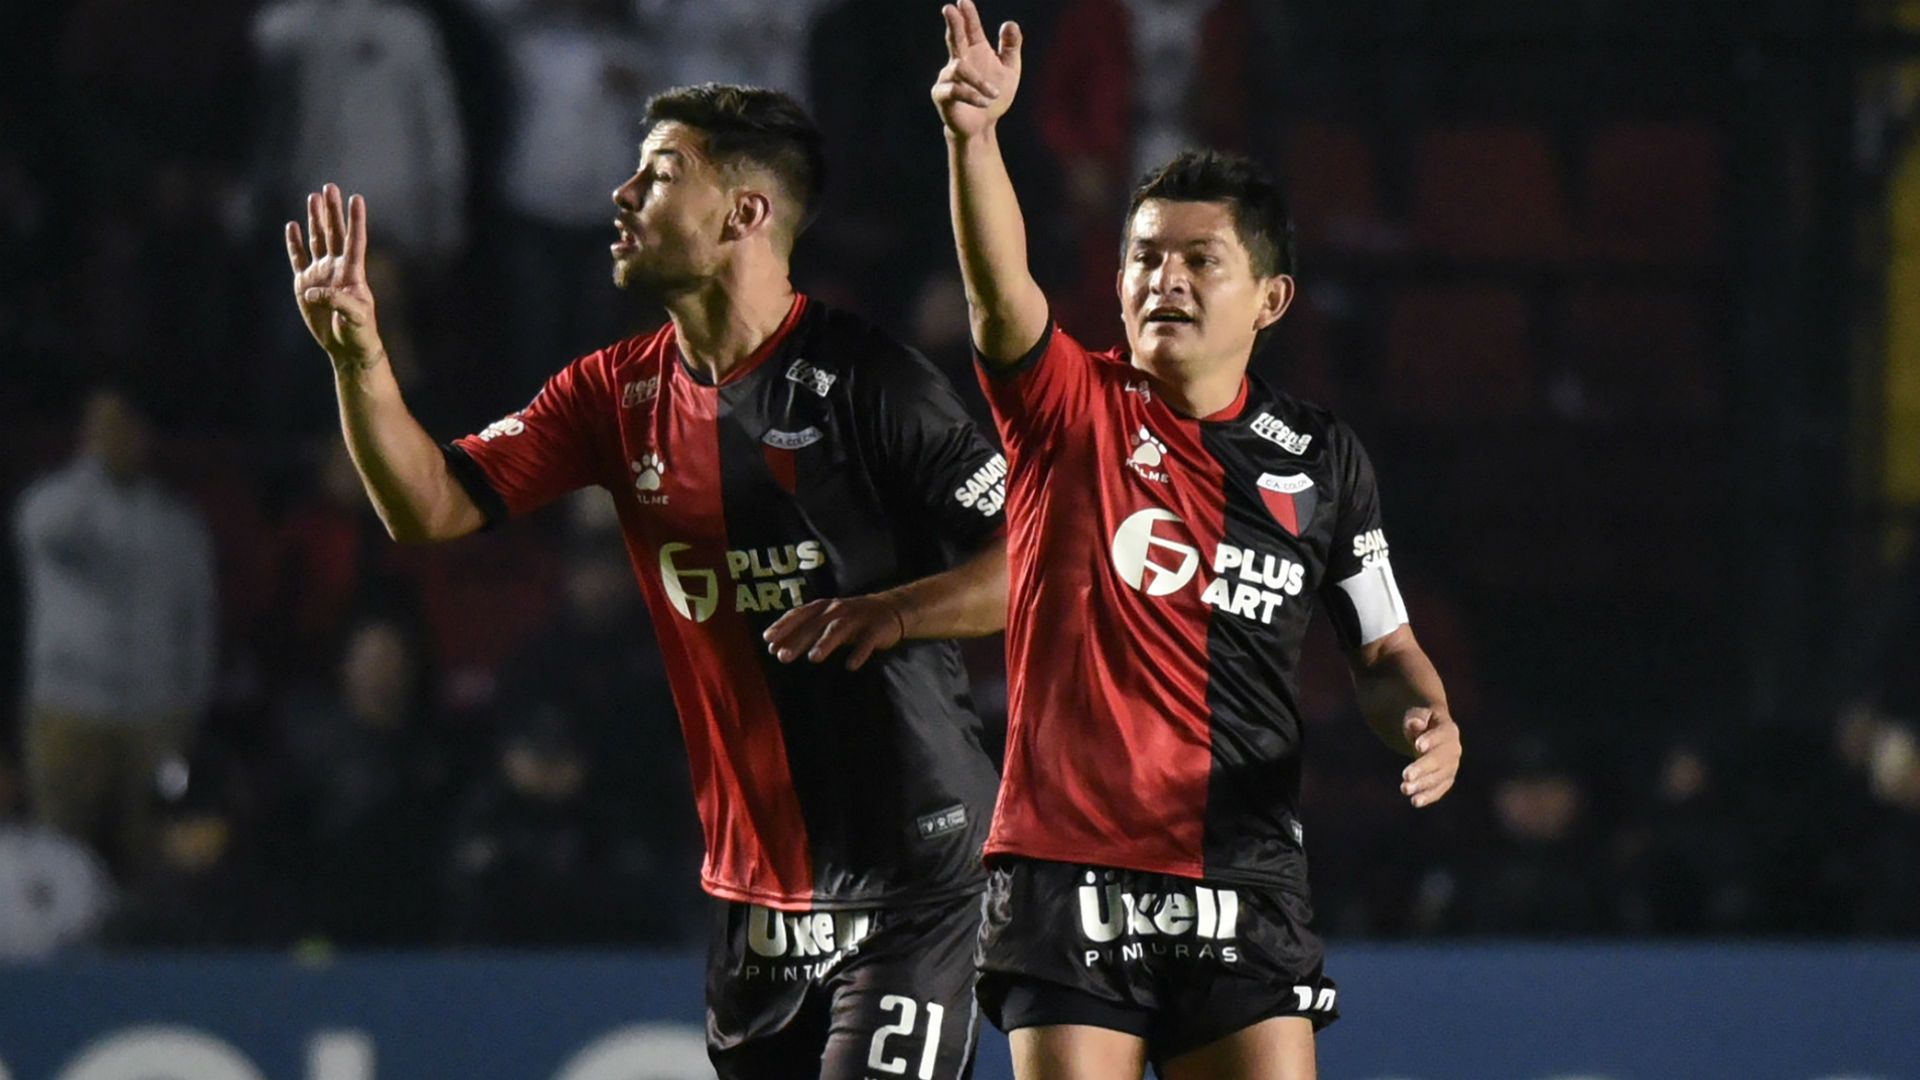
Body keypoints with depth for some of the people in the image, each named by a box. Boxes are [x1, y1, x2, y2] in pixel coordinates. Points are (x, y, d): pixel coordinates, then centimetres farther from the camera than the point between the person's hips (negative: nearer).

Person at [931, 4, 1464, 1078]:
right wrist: (974, 136, -36)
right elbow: (1001, 289, -18)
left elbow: (1383, 647, 19)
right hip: (1069, 864, -1)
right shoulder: (1071, 409, 2)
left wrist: (1427, 717, -4)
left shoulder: (1320, 458, 9)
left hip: (1245, 886, 1)